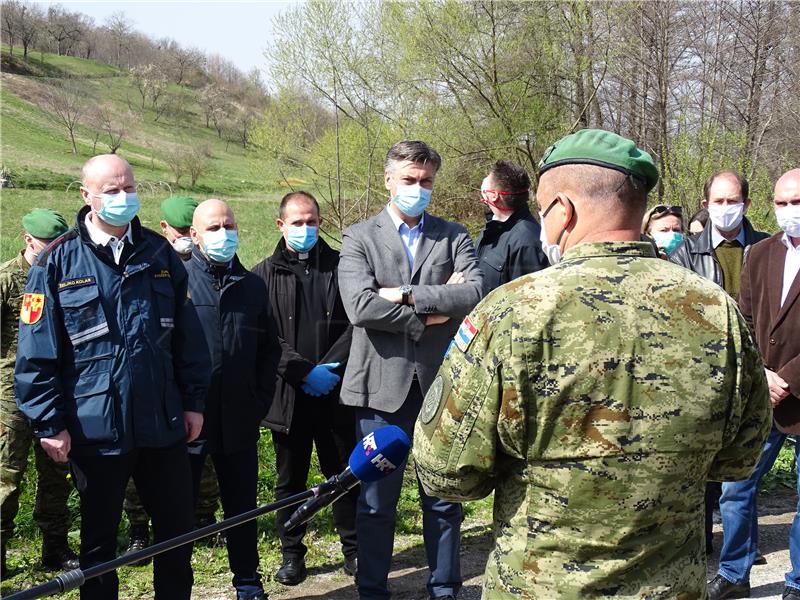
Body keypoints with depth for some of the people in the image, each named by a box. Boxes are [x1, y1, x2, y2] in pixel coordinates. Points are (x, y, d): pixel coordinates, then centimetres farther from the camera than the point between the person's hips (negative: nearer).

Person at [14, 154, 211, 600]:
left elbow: (189, 335, 9)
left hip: (164, 425, 3)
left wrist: (194, 400, 6)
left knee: (178, 530, 13)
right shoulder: (58, 262, -5)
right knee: (99, 542, 13)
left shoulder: (160, 254, 5)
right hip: (94, 429, -3)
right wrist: (48, 423, -9)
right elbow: (36, 353, -6)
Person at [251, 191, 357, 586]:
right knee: (290, 478, 10)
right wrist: (305, 371, -13)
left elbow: (355, 324, -1)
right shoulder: (265, 275, 3)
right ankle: (291, 554, 22)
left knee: (344, 472, 7)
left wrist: (331, 367, -12)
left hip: (336, 391, 0)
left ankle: (353, 549, 21)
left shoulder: (339, 266, 5)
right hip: (288, 394, 0)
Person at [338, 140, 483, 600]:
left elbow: (475, 294, -10)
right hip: (383, 383, -1)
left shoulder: (454, 236, 7)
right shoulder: (359, 238, 3)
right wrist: (434, 312, -11)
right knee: (377, 499, 9)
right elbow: (360, 306, -13)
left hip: (440, 381, 1)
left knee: (444, 496, 12)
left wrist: (407, 295, -14)